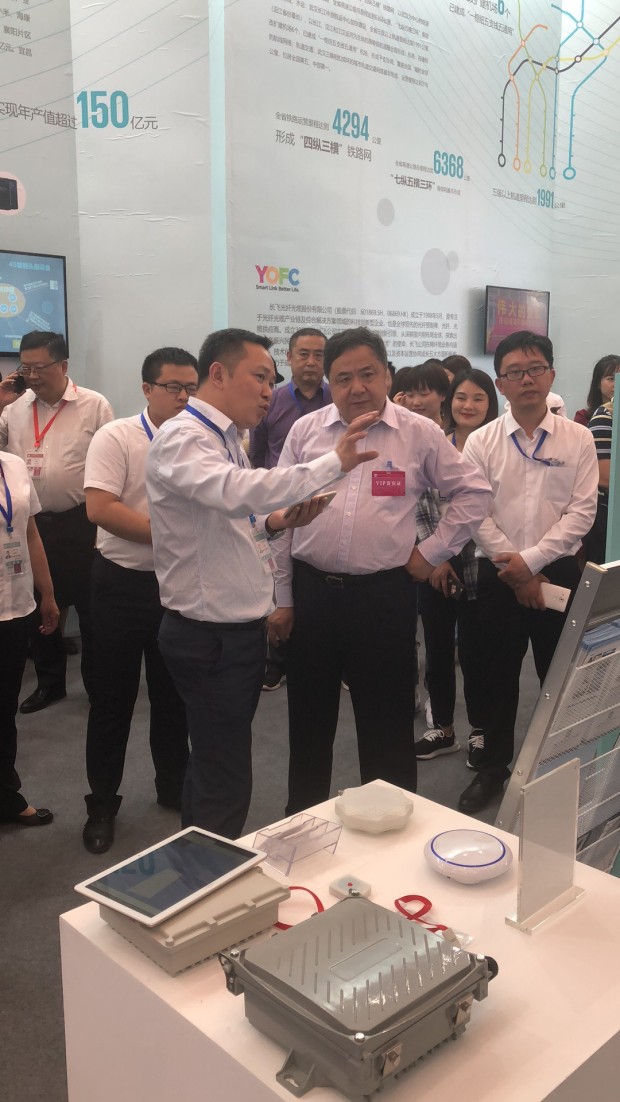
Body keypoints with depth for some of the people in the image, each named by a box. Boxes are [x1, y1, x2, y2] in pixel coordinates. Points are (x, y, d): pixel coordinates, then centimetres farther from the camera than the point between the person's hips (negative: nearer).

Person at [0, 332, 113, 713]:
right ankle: (50, 682, 33)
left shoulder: (95, 406, -7)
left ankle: (97, 685, 24)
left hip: (80, 523, -4)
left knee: (90, 608, 7)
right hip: (31, 523, 5)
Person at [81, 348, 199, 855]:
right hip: (124, 584, -3)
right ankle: (102, 803, 24)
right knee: (113, 699, 8)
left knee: (174, 695, 16)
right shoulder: (116, 437, -8)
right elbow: (100, 508, -18)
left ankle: (174, 785, 35)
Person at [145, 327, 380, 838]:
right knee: (225, 782, 0)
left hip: (241, 628, 10)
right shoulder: (181, 439, -17)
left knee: (213, 767, 21)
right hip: (209, 635, -10)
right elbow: (236, 490, -37)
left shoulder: (225, 439, 13)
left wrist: (273, 523, -3)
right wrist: (334, 462, -35)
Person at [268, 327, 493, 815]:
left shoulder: (420, 434, 0)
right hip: (311, 591, 2)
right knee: (308, 718, 15)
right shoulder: (305, 431, 4)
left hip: (384, 595, -2)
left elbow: (474, 493, 8)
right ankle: (301, 820, 34)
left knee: (387, 721, 8)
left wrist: (431, 553, 2)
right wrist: (282, 599, 4)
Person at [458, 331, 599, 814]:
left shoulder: (578, 439, 0)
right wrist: (514, 572, -9)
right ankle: (493, 768, 27)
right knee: (499, 676, 11)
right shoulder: (481, 442, 0)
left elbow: (582, 511, -6)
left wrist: (531, 560, -14)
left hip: (557, 572, 0)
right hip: (499, 575, 1)